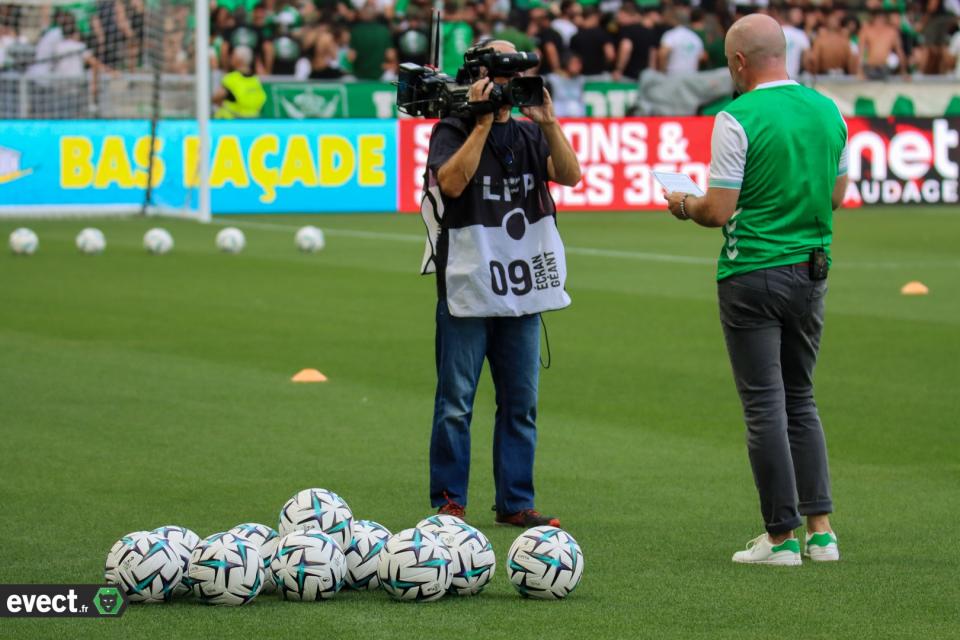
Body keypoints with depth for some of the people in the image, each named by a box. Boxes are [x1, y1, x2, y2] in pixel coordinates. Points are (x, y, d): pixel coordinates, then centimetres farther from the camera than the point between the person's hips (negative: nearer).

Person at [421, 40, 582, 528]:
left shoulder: (529, 134, 12)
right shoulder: (452, 131, -1)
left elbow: (570, 175, -2)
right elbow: (453, 182, -19)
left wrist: (547, 122, -13)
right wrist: (482, 122, -17)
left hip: (522, 287, 5)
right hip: (466, 290, -5)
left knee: (520, 403, 7)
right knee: (455, 404, -2)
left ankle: (516, 503, 13)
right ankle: (448, 502, 4)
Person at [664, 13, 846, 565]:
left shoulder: (738, 119, -14)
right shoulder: (829, 111, 5)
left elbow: (719, 210, -14)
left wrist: (684, 206, 7)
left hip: (753, 276, -6)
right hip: (812, 271, 6)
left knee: (766, 405, 0)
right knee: (800, 400, 16)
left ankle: (782, 536, 1)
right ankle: (820, 529, 10)